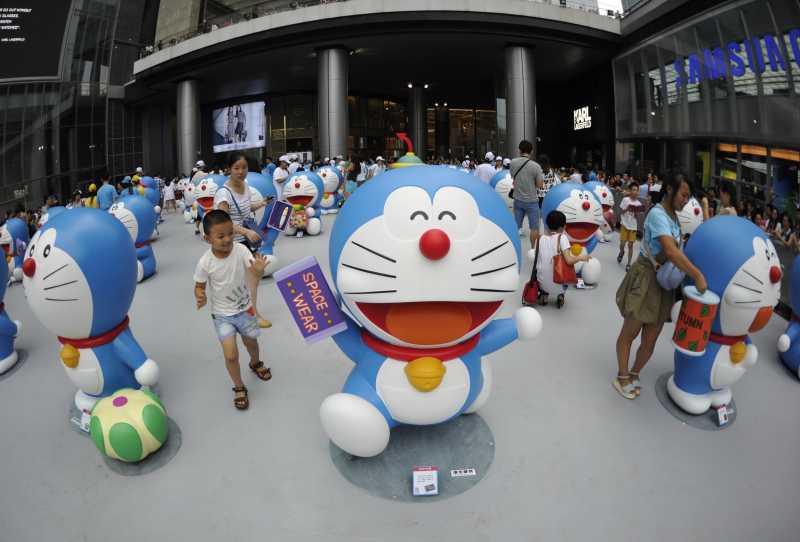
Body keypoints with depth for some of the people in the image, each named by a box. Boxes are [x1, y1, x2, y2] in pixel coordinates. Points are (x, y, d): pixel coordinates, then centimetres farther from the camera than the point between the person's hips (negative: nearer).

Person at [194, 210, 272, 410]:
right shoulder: (205, 263, -22)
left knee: (251, 342, 23)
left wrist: (259, 271, -51)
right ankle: (239, 388, 20)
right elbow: (200, 285, -8)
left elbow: (254, 274, -27)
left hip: (245, 308, 2)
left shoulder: (241, 250, -20)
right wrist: (200, 297, -30)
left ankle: (255, 364, 59)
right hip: (222, 314, -2)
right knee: (231, 354, -8)